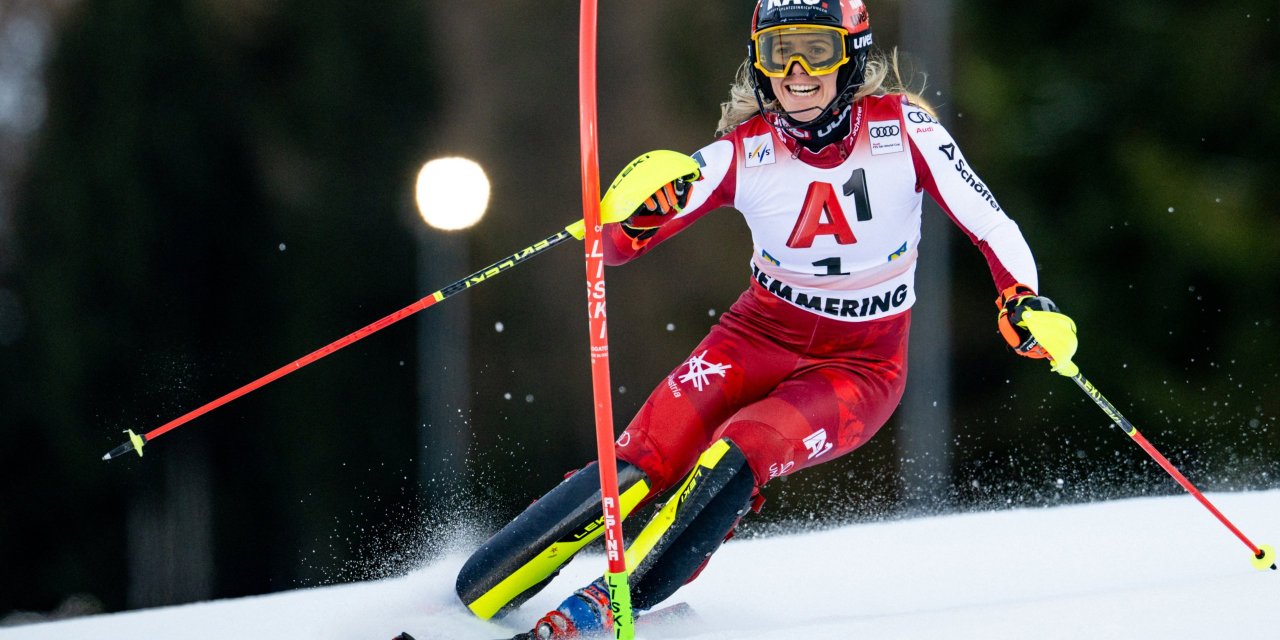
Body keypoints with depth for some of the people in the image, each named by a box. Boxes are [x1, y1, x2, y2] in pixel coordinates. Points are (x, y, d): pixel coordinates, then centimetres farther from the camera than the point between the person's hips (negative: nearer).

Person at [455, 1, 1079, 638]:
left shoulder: (902, 128, -13)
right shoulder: (745, 151, -11)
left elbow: (988, 223, -10)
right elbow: (618, 246, -13)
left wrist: (1024, 303, -29)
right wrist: (642, 212, -37)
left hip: (861, 368, -1)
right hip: (760, 336, 1)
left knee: (736, 456, -29)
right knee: (642, 464, -20)